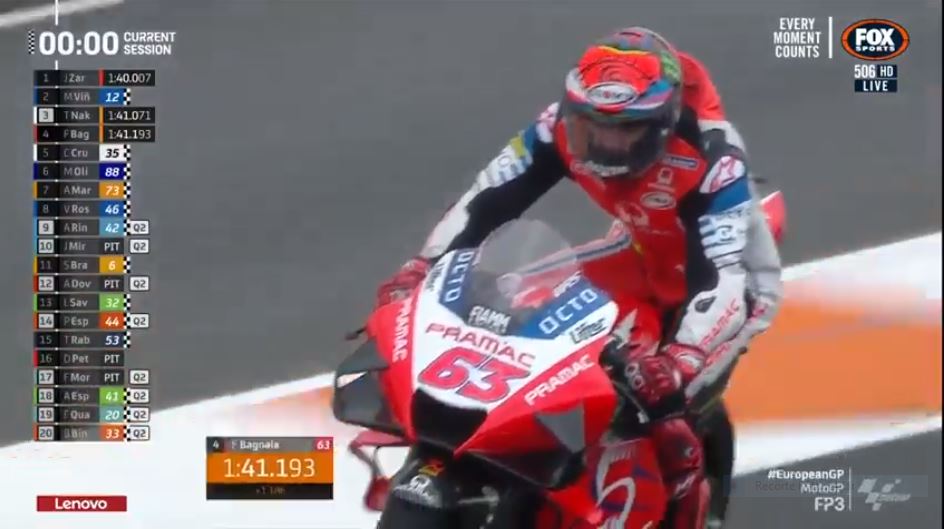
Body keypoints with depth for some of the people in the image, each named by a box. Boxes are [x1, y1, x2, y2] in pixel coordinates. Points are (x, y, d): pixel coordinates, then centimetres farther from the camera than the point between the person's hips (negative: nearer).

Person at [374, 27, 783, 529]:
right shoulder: (567, 125, -23)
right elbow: (487, 199, -18)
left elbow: (723, 284, -45)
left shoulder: (710, 161, -39)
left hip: (731, 275, -6)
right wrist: (418, 271, -29)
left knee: (662, 410, -24)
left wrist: (677, 364, -61)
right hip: (647, 255, 6)